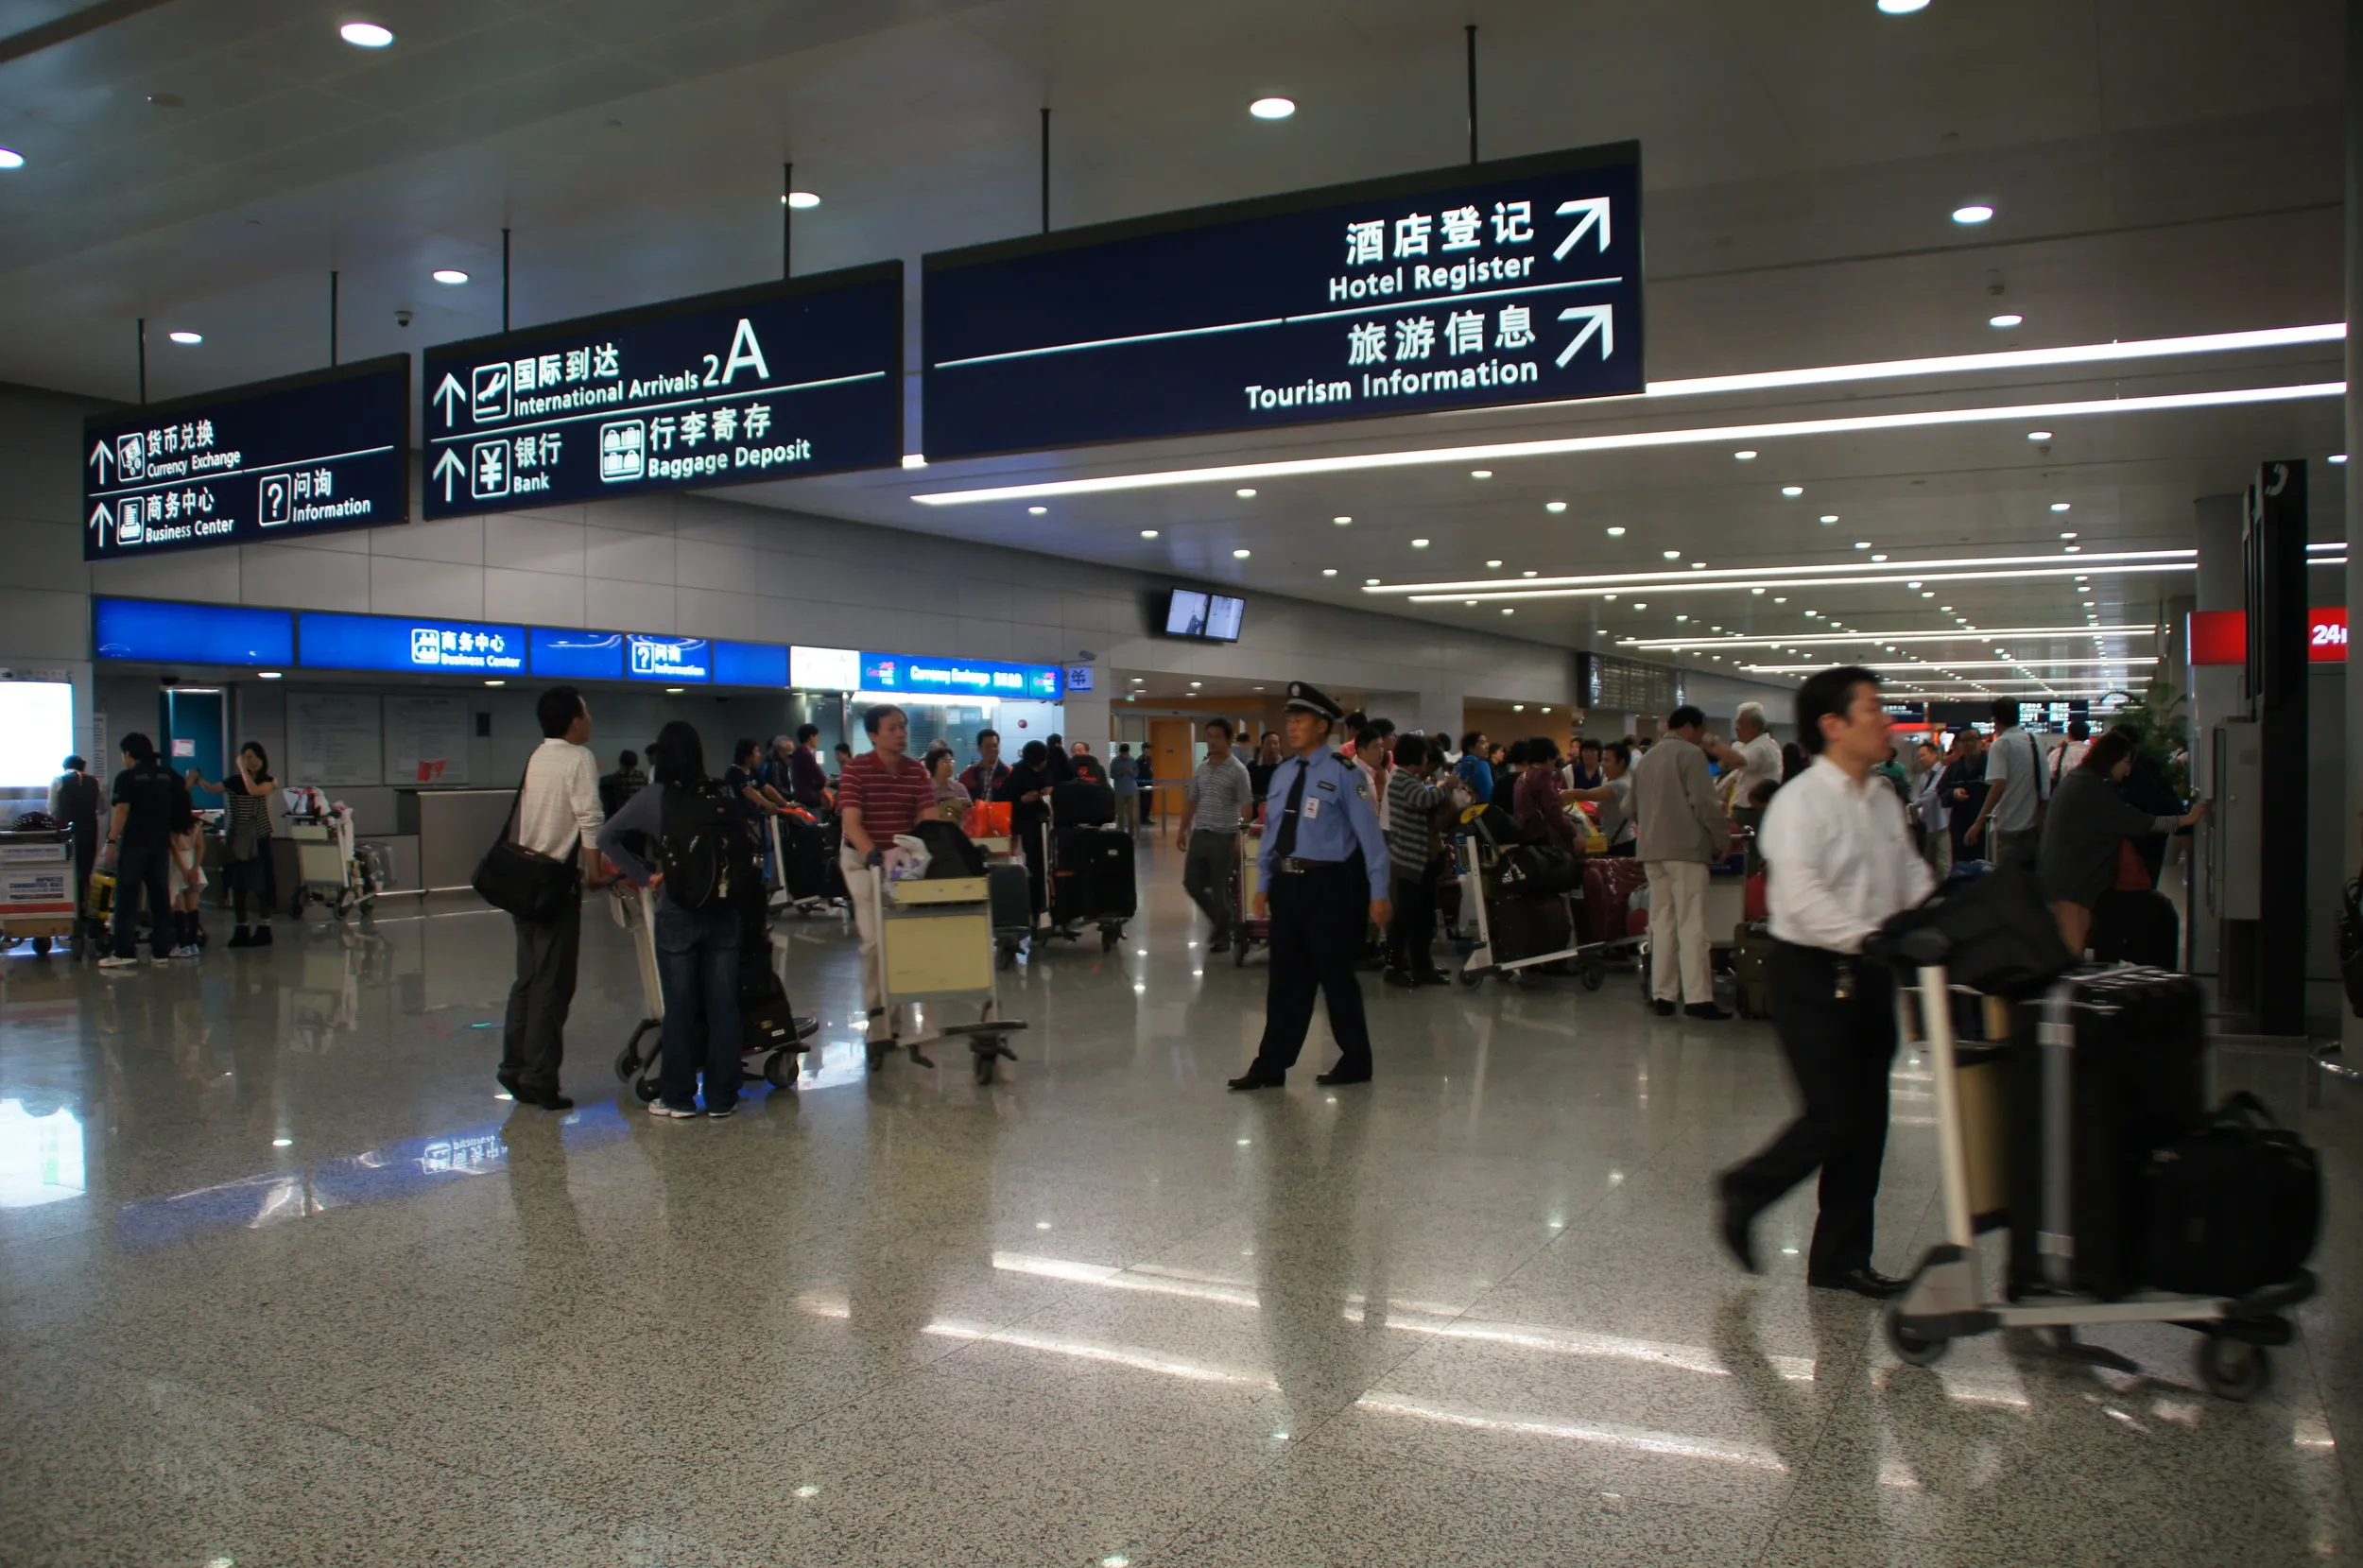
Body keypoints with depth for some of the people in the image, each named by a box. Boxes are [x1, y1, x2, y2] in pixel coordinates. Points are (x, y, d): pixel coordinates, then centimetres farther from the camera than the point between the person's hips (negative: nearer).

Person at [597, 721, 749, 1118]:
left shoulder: (653, 798, -5)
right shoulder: (723, 794, -1)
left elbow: (607, 838, -8)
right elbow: (750, 841, 2)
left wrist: (645, 875, -5)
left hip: (676, 913, -2)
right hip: (723, 910, 2)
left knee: (680, 1007, 6)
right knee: (723, 1004, 7)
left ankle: (678, 1098, 13)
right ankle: (721, 1096, 14)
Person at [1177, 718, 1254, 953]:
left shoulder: (1238, 770, -8)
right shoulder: (1201, 768, 11)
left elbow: (1247, 806, -10)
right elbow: (1191, 801, 17)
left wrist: (1241, 837, -16)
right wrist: (1182, 830, 13)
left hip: (1224, 837, -6)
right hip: (1199, 834, 6)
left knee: (1220, 889, 1)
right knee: (1192, 883, 8)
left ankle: (1223, 935, 15)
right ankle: (1222, 921, 28)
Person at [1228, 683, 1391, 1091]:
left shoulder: (1343, 773, -10)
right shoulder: (1282, 774, 10)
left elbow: (1368, 833, -11)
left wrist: (1379, 893, -12)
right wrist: (1265, 884, 13)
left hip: (1327, 884, -6)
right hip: (1287, 883, 6)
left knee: (1335, 974, 5)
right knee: (1286, 976, 11)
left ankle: (1355, 1062, 23)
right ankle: (1271, 1066, 19)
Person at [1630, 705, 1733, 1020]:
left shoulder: (1646, 759, 17)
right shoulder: (1690, 754, -6)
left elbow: (1635, 807, 21)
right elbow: (1703, 802, -13)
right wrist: (1723, 838, -4)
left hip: (1651, 849, 7)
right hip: (1685, 847, -7)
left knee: (1661, 922, 9)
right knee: (1691, 924, -7)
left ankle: (1662, 995, 9)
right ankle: (1697, 998, -9)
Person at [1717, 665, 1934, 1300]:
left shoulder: (1884, 801, 12)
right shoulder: (1801, 802, -14)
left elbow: (1914, 878, 14)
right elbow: (1802, 894, -25)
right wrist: (1865, 938, -34)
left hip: (1870, 974, 8)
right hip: (1814, 974, -8)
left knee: (1867, 1120, 10)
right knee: (1833, 1118, -7)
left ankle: (1841, 1259, 22)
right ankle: (1745, 1189, 19)